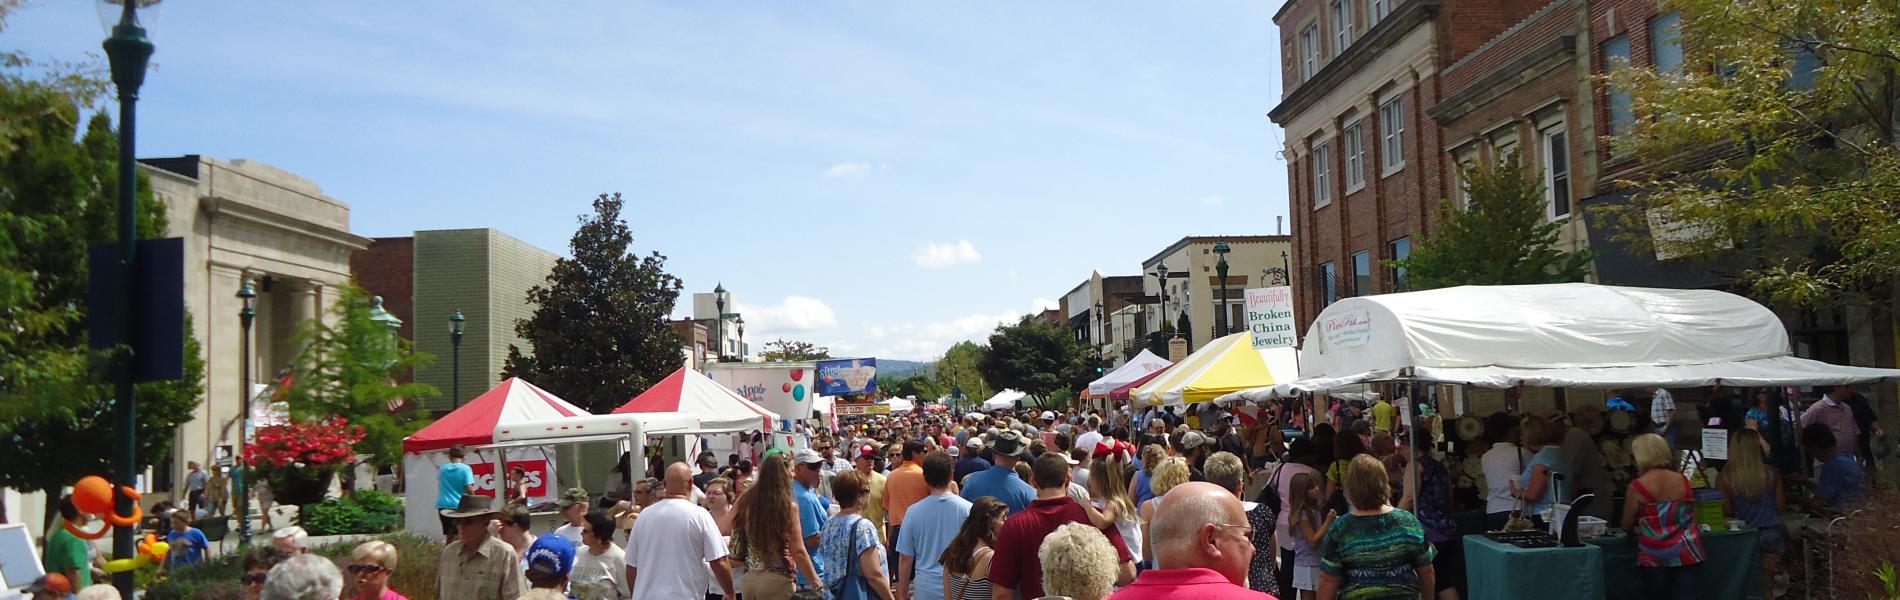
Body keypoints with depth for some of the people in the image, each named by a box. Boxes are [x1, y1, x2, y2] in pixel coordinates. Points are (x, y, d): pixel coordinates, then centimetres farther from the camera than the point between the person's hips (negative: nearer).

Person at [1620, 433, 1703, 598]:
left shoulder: (1637, 487, -9)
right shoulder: (1683, 480, 4)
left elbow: (1627, 526, -3)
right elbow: (1690, 515, 19)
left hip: (1655, 557, -3)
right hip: (1686, 553, 4)